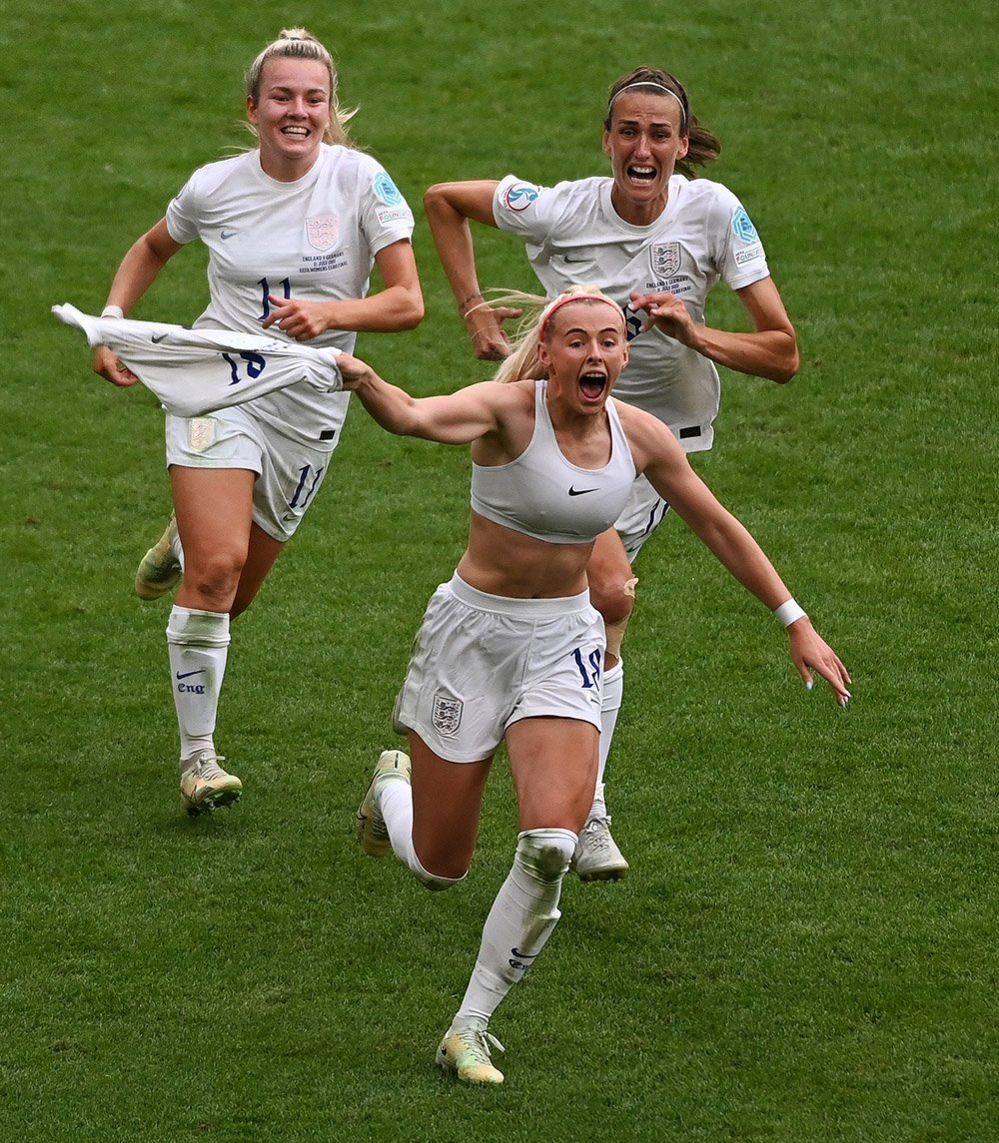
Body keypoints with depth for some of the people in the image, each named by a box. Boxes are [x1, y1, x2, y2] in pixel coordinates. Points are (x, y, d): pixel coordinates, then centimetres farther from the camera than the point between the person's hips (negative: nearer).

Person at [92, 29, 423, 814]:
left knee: (233, 595, 11)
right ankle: (198, 757, -10)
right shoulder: (215, 187, -4)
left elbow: (409, 302, -13)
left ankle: (186, 540, 49)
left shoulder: (362, 180, -10)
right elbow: (153, 249, 18)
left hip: (310, 404, 1)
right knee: (219, 565, -21)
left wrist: (329, 313, -30)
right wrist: (112, 324, 3)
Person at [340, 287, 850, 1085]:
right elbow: (414, 418, -39)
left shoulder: (639, 436, -4)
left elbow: (717, 526, 11)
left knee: (551, 848, -19)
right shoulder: (508, 410, -18)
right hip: (473, 630, -3)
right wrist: (362, 381, -63)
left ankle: (470, 1029, -2)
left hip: (563, 642, 3)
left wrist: (796, 623, 12)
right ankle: (392, 785, 45)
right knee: (440, 868, 6)